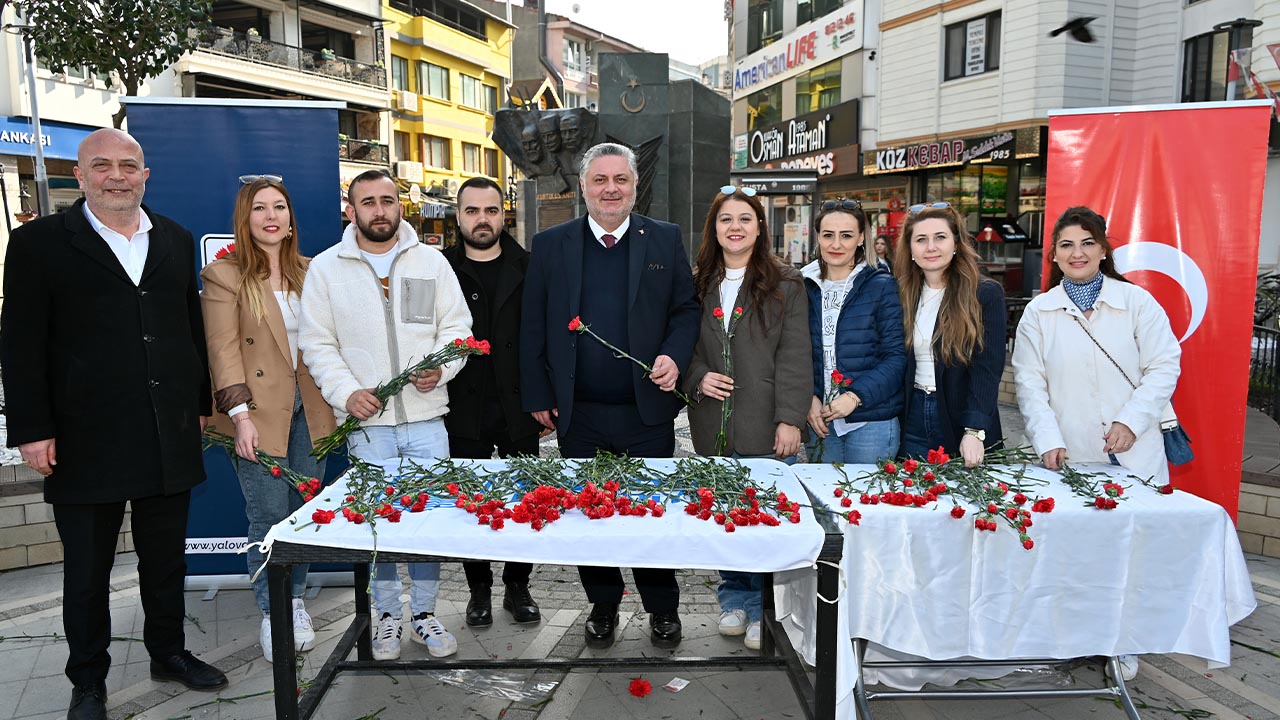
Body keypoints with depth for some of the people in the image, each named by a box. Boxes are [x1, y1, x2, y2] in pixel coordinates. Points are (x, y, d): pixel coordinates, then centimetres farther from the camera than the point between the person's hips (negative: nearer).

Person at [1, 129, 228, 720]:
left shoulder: (175, 240, 10)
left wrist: (201, 404, 11)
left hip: (171, 439, 4)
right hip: (86, 443, -3)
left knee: (167, 559, 15)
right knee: (87, 570, 10)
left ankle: (169, 652, 33)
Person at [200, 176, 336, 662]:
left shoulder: (308, 272, 12)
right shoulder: (224, 275, -3)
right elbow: (223, 349, -9)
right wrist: (240, 415, -16)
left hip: (309, 407, 4)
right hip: (260, 410, -4)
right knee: (269, 517, -1)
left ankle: (296, 600, 26)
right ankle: (271, 613, 16)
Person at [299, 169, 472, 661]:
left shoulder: (431, 261, 7)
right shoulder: (325, 268, 4)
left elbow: (457, 327, 7)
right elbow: (317, 344, 3)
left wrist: (441, 367, -12)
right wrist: (347, 392, -10)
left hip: (426, 418, 1)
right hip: (366, 422, -1)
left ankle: (425, 614, 21)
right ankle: (387, 616, 23)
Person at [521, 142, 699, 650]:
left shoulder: (665, 240, 4)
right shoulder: (550, 245, 4)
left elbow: (685, 310, 6)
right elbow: (533, 327, 5)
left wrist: (675, 357, -12)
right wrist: (538, 396, 1)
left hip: (647, 409, -1)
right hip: (577, 413, 1)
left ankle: (663, 609, 28)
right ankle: (603, 605, 31)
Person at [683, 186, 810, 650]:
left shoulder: (785, 284, 1)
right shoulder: (697, 284, 11)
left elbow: (794, 356, -4)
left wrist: (790, 419, -11)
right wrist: (697, 378, -5)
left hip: (766, 425, -3)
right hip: (713, 425, 3)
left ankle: (764, 611, 15)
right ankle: (734, 600, 26)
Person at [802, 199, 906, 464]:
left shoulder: (881, 286, -4)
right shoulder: (805, 286, 7)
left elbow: (896, 356, -8)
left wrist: (855, 396, -18)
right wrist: (809, 399, -6)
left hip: (872, 421, -3)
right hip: (819, 421, 3)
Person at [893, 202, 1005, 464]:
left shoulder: (986, 294, -6)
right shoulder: (902, 294, 5)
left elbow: (987, 368, -13)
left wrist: (974, 431, -23)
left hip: (963, 423, -3)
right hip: (913, 423, 3)